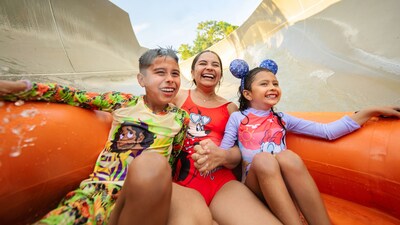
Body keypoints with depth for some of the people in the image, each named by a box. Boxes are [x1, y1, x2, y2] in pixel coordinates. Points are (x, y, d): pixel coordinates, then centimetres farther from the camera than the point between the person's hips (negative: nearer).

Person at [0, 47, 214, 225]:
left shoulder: (180, 118, 5)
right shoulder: (122, 102, 4)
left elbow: (173, 159, 12)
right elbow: (74, 96, 12)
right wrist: (19, 87, 5)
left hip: (146, 194, 2)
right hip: (99, 190, -1)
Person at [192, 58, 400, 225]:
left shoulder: (282, 119, 12)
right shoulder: (237, 118, 3)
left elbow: (327, 131, 7)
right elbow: (225, 153, -2)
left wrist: (370, 111, 2)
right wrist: (218, 155, -27)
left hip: (285, 184, 2)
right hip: (254, 185, -2)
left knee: (288, 156, -30)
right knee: (263, 159, -33)